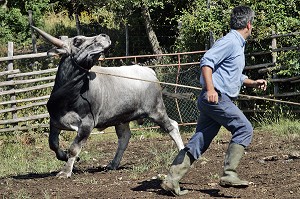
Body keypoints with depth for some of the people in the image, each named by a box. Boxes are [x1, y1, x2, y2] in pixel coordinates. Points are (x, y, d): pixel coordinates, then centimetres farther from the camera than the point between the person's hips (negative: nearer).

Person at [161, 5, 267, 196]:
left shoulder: (238, 45, 23)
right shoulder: (230, 41, -9)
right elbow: (207, 61, -21)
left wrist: (253, 83, 28)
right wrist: (210, 89, -30)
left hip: (218, 99, 10)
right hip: (216, 98, -10)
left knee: (199, 142, 6)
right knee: (244, 130, -9)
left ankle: (172, 179, 3)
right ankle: (229, 174, -12)